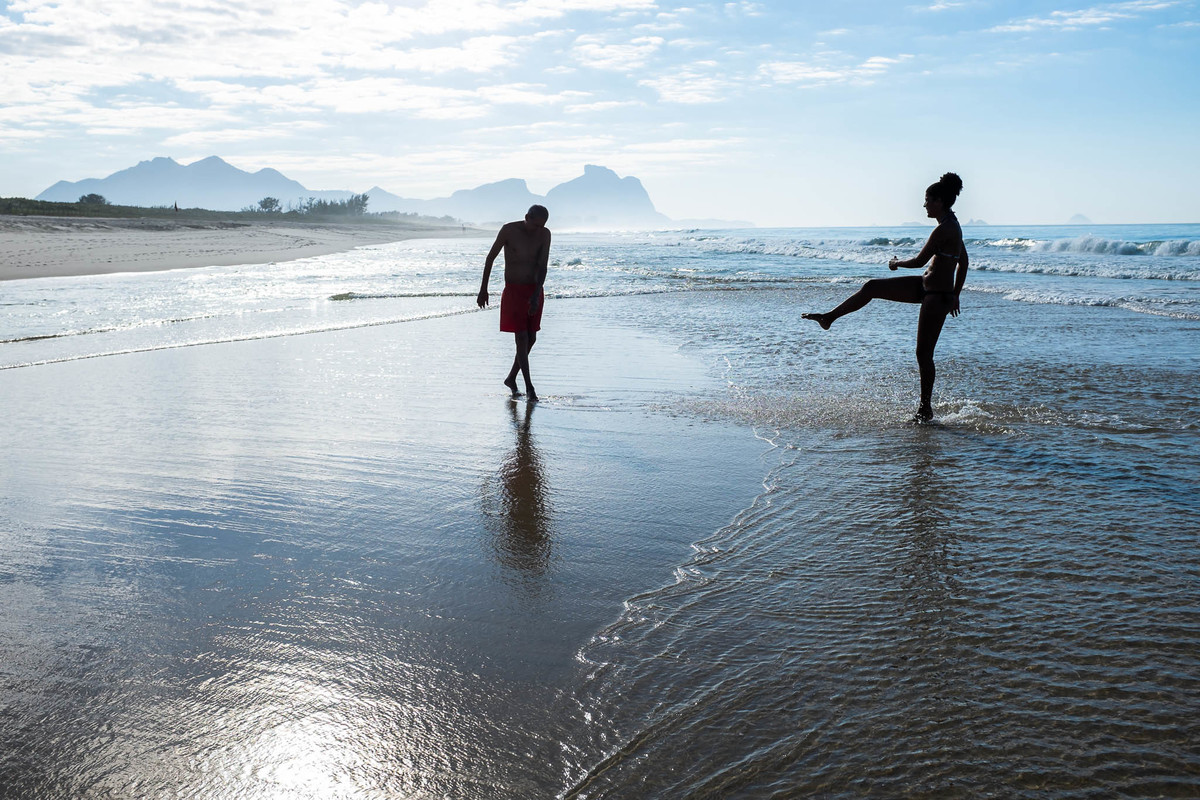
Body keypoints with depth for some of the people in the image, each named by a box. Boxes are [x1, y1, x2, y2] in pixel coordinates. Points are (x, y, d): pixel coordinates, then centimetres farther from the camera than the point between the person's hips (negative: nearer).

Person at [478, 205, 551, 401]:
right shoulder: (509, 230, -12)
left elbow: (542, 267, -10)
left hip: (534, 291, 4)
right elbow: (491, 257, -2)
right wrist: (483, 289, -1)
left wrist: (536, 295, -23)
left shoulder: (545, 234, -5)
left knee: (531, 338, 8)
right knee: (522, 339, -9)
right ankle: (529, 387, -5)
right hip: (514, 291, -4)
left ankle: (511, 378, 26)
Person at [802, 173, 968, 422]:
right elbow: (963, 263, 17)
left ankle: (926, 409, 12)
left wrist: (897, 264, 1)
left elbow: (919, 261, -19)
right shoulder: (953, 226, 9)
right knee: (871, 287, 7)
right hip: (926, 287, 10)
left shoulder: (943, 229, -22)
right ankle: (829, 318, 17)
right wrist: (955, 295, 22)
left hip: (937, 296, -10)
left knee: (923, 354, -1)